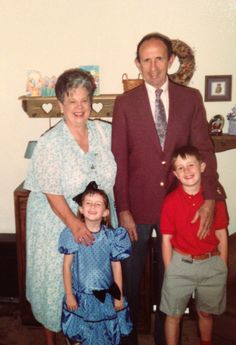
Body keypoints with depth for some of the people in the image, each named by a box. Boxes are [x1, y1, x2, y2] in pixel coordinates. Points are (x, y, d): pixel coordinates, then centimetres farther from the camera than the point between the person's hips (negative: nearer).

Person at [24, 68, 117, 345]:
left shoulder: (105, 132, -4)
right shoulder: (50, 143, -16)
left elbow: (114, 175, 6)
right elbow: (52, 193, -17)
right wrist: (74, 224, -25)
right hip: (59, 223, -4)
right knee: (57, 279, 11)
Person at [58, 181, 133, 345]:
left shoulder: (112, 236, -9)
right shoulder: (72, 234, -11)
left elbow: (117, 267, -2)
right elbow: (67, 265, -6)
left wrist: (119, 296, 2)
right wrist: (69, 295, -4)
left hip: (106, 296, 1)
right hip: (80, 296, -1)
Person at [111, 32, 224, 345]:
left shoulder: (191, 98, 1)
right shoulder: (125, 103, -2)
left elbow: (204, 150, -1)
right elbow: (119, 159, -5)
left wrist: (209, 199, -11)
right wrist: (122, 210, -9)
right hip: (137, 205, -1)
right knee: (131, 275, 13)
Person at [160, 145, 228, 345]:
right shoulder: (171, 201, -11)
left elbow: (222, 235, 0)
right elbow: (167, 239, -5)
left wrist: (223, 268, 2)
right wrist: (169, 271, -3)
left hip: (212, 264, 2)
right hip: (180, 264, -1)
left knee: (206, 312, 21)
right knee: (174, 315, 10)